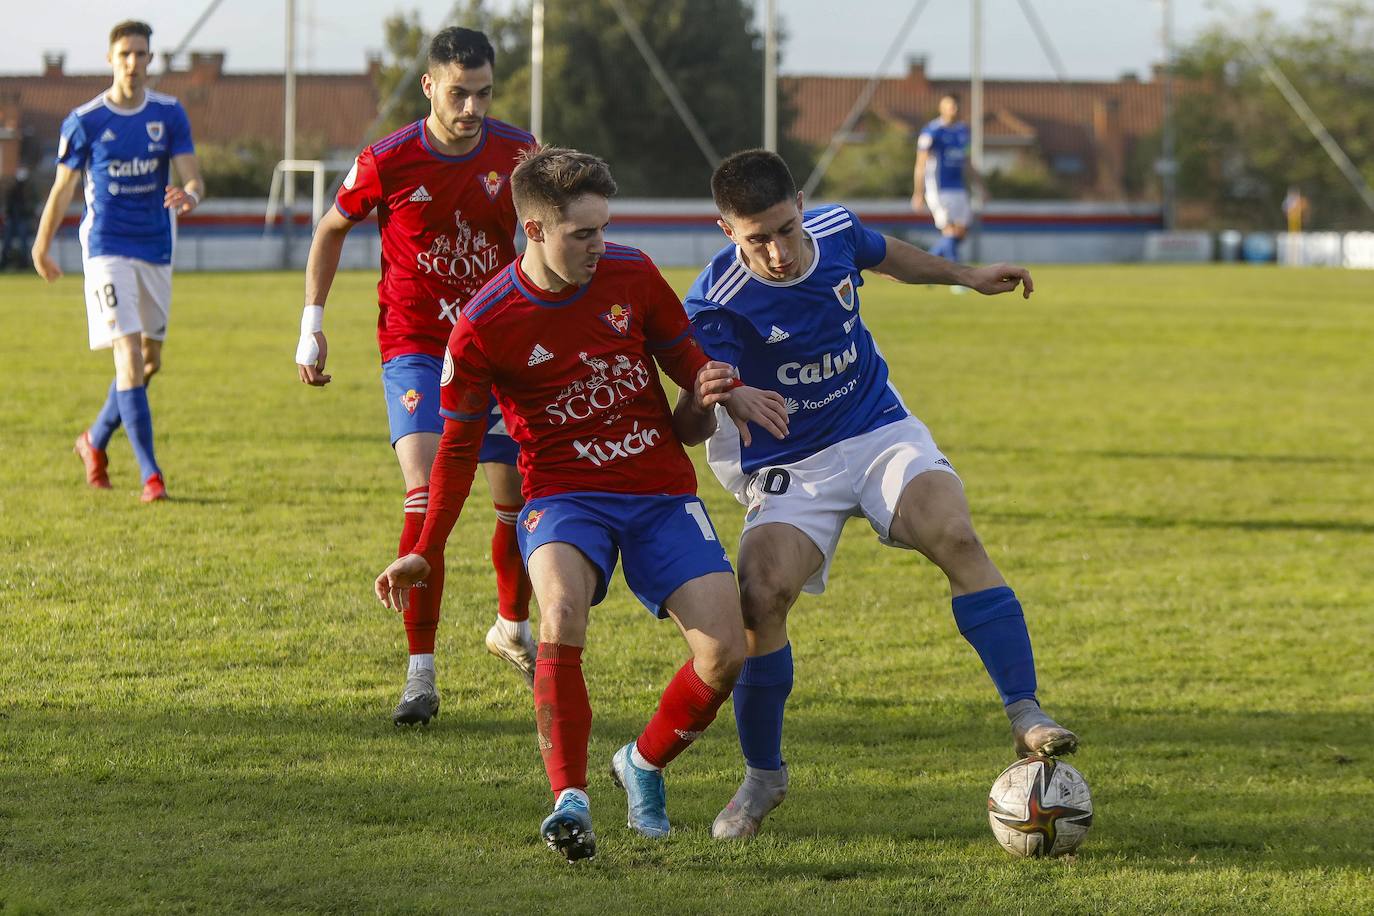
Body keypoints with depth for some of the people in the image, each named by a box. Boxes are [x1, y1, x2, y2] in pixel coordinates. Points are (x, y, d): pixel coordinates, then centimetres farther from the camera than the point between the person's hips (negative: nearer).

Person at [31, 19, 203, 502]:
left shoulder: (170, 114, 1)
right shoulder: (84, 121, -5)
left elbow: (193, 178, -5)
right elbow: (63, 186, 6)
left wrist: (189, 196, -29)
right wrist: (41, 248, 14)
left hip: (156, 249, 4)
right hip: (107, 248, -4)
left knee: (149, 360, 13)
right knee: (129, 356, -15)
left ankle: (96, 440, 37)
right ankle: (150, 473, -16)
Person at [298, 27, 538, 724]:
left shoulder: (516, 152, -5)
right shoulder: (387, 162, -12)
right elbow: (331, 229, 6)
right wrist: (312, 323, 5)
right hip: (414, 346, -3)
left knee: (521, 498, 8)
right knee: (427, 499, -19)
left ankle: (512, 629, 36)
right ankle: (420, 673, -16)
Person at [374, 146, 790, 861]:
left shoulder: (632, 274, -2)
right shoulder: (483, 328, -10)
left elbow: (684, 356, 14)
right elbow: (459, 448, 1)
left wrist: (725, 391, -9)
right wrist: (425, 554, -3)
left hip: (661, 492, 3)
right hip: (564, 494, -3)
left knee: (725, 651, -12)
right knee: (562, 609, -35)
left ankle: (645, 764, 17)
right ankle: (570, 799, -27)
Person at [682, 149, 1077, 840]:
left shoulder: (834, 229, -7)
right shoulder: (717, 304, -21)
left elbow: (886, 256, 20)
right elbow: (693, 427, -27)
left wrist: (967, 276, 24)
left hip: (881, 433, 3)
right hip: (790, 468, -3)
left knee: (956, 537, -25)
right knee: (761, 597, -23)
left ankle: (1026, 717, -23)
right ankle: (762, 774, 0)